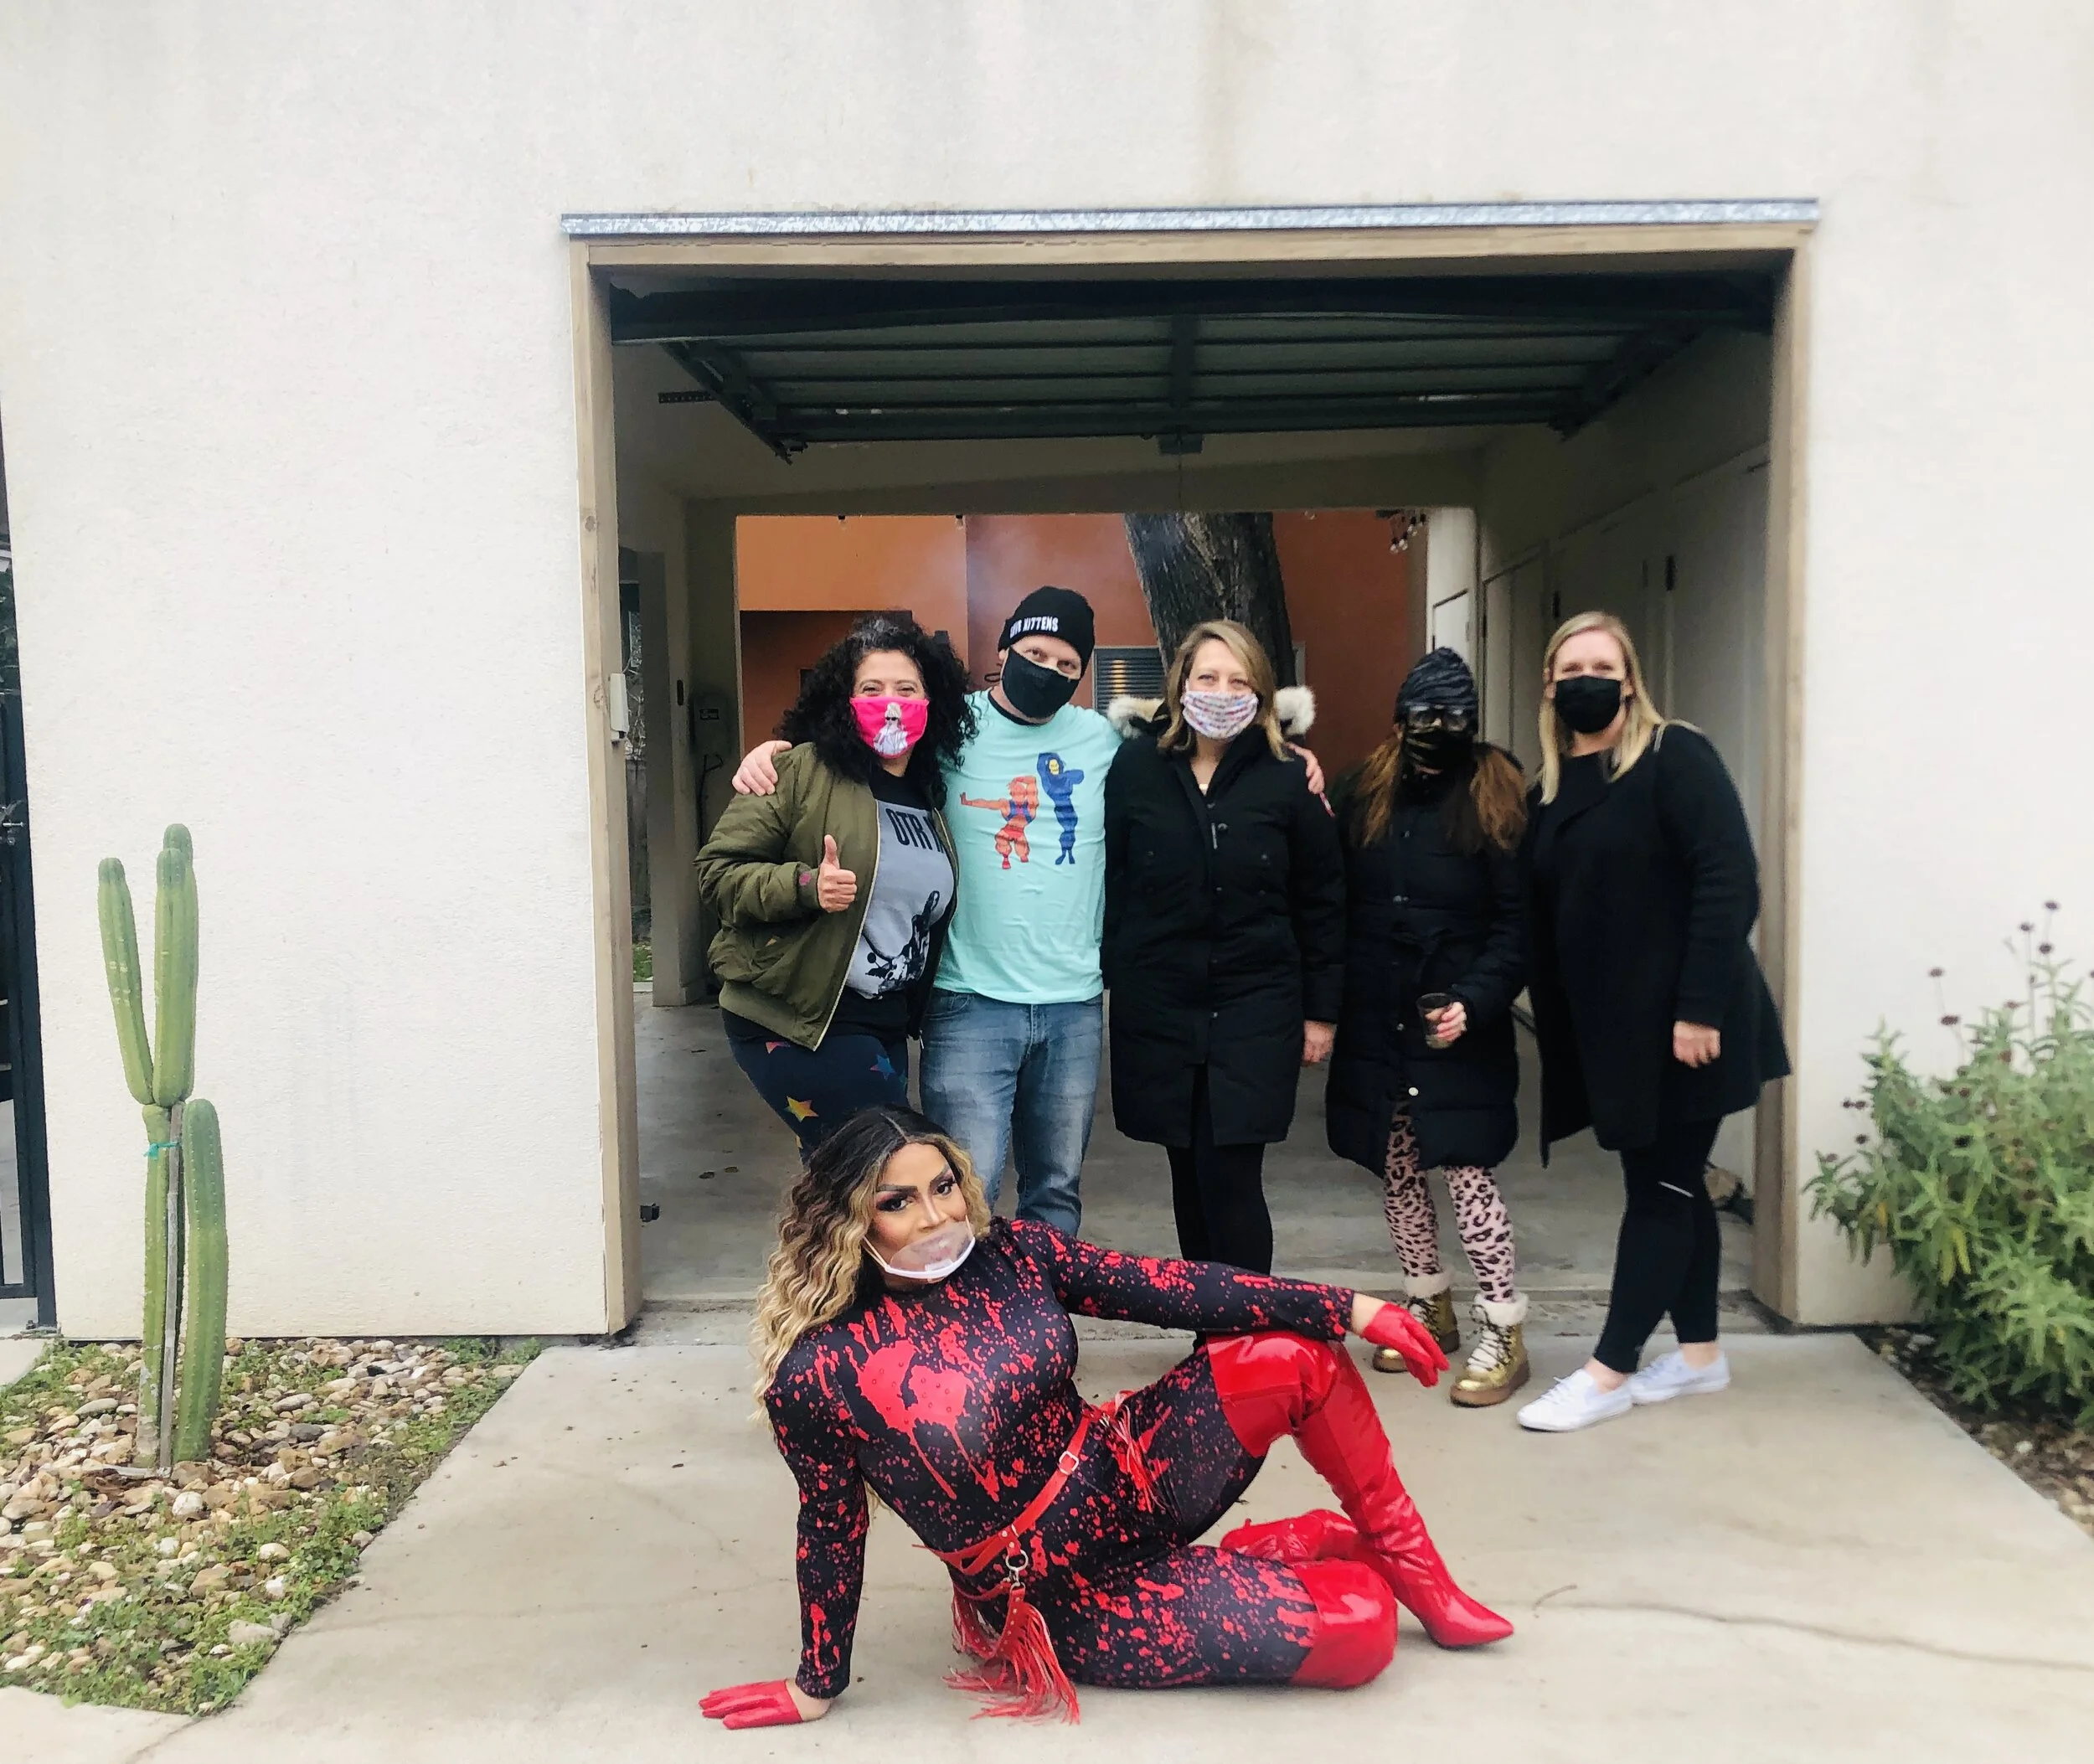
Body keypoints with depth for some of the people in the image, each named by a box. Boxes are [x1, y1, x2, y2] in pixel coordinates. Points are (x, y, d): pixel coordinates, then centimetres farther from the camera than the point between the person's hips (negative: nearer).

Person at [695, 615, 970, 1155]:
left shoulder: (931, 795, 11)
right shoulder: (802, 772, -10)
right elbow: (719, 871, -12)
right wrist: (805, 886, -26)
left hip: (886, 1027, 7)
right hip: (795, 1022, -7)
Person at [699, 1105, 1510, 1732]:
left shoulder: (1009, 1253, -9)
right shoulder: (819, 1375, -21)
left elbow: (1166, 1287, -10)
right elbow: (832, 1531, -8)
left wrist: (1347, 1307, -11)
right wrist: (817, 1687, 2)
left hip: (1129, 1477, 5)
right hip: (1071, 1597, -4)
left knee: (1293, 1354, -19)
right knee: (1362, 1627, -16)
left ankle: (1422, 1578, 4)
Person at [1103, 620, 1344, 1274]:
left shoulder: (1288, 778, -3)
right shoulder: (1136, 768, -1)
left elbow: (1322, 900, 2)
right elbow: (1109, 884, 3)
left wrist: (1321, 1009, 3)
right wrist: (1108, 979, 2)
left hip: (1256, 1006, -1)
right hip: (1156, 1006, 2)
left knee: (1230, 1180, -7)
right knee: (1189, 1175, 11)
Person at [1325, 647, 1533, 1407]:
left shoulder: (1496, 798, -5)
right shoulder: (1365, 794, 6)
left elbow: (1516, 922, -10)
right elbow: (1336, 903, 4)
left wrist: (1474, 1001, -19)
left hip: (1456, 1030, -4)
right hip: (1374, 1024, 4)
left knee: (1467, 1173, -4)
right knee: (1396, 1173, 13)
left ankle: (1503, 1332, 10)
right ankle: (1430, 1308, 31)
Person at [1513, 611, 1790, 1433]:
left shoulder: (1677, 758, -10)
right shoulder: (1551, 788, 11)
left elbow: (1729, 884, -18)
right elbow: (1543, 918, 11)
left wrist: (1699, 1008, -23)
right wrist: (1556, 1031, 8)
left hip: (1680, 1022, -7)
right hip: (1606, 1027, 7)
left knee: (1662, 1187, 1)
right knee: (1670, 1183, 15)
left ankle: (1610, 1370, 7)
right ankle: (1699, 1352, 27)